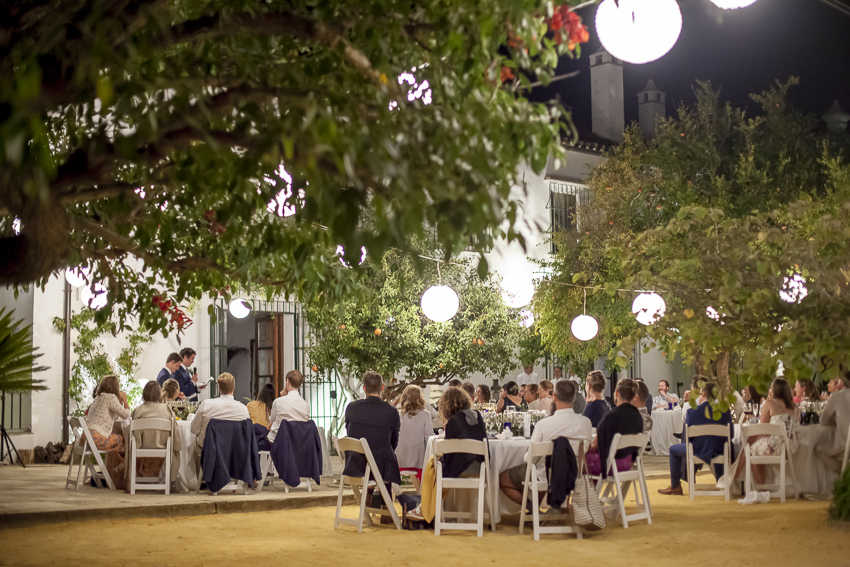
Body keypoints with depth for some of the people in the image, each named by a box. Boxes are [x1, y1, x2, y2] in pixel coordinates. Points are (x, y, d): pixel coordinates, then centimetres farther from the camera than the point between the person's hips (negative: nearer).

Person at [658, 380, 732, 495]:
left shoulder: (692, 411, -12)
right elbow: (731, 434, 4)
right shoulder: (725, 411, -4)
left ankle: (675, 487, 33)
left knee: (673, 449, 25)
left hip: (699, 452, -3)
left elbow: (686, 437, -5)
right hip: (721, 453, 3)